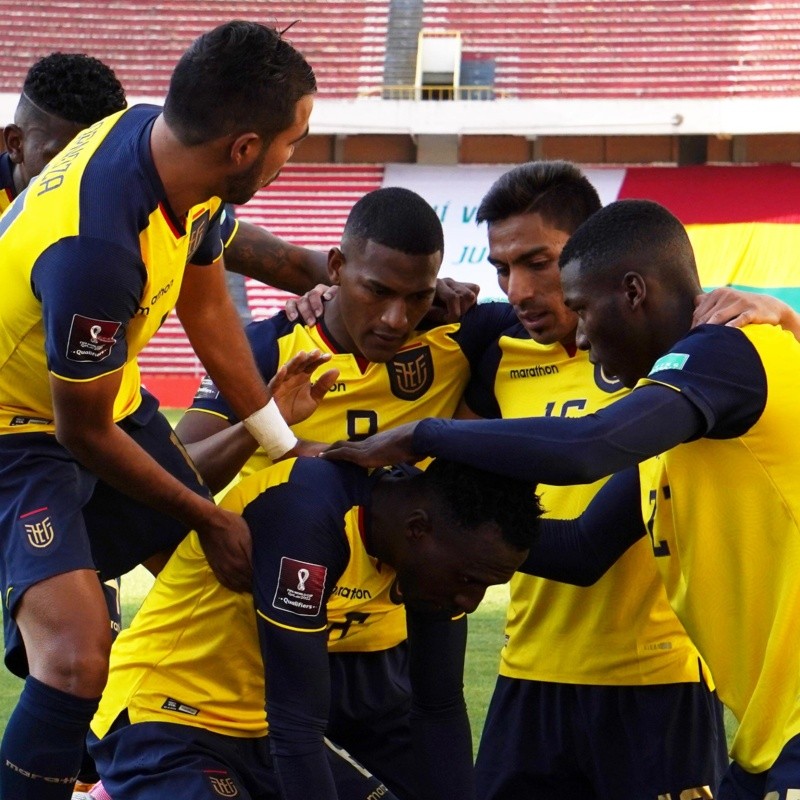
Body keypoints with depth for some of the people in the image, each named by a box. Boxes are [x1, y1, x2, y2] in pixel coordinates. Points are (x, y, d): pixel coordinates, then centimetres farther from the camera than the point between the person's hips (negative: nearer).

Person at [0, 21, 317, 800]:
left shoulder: (166, 142, -13)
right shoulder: (96, 246, -38)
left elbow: (207, 307, 5)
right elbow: (84, 432, -23)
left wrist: (285, 446, 9)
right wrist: (208, 518, -10)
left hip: (108, 396, 9)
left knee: (223, 579, 15)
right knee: (76, 652, -25)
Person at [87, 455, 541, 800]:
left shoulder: (441, 527, -7)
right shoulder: (307, 511, -28)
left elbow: (440, 711, 0)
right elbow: (297, 726, -28)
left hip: (263, 733, 8)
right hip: (164, 723, -8)